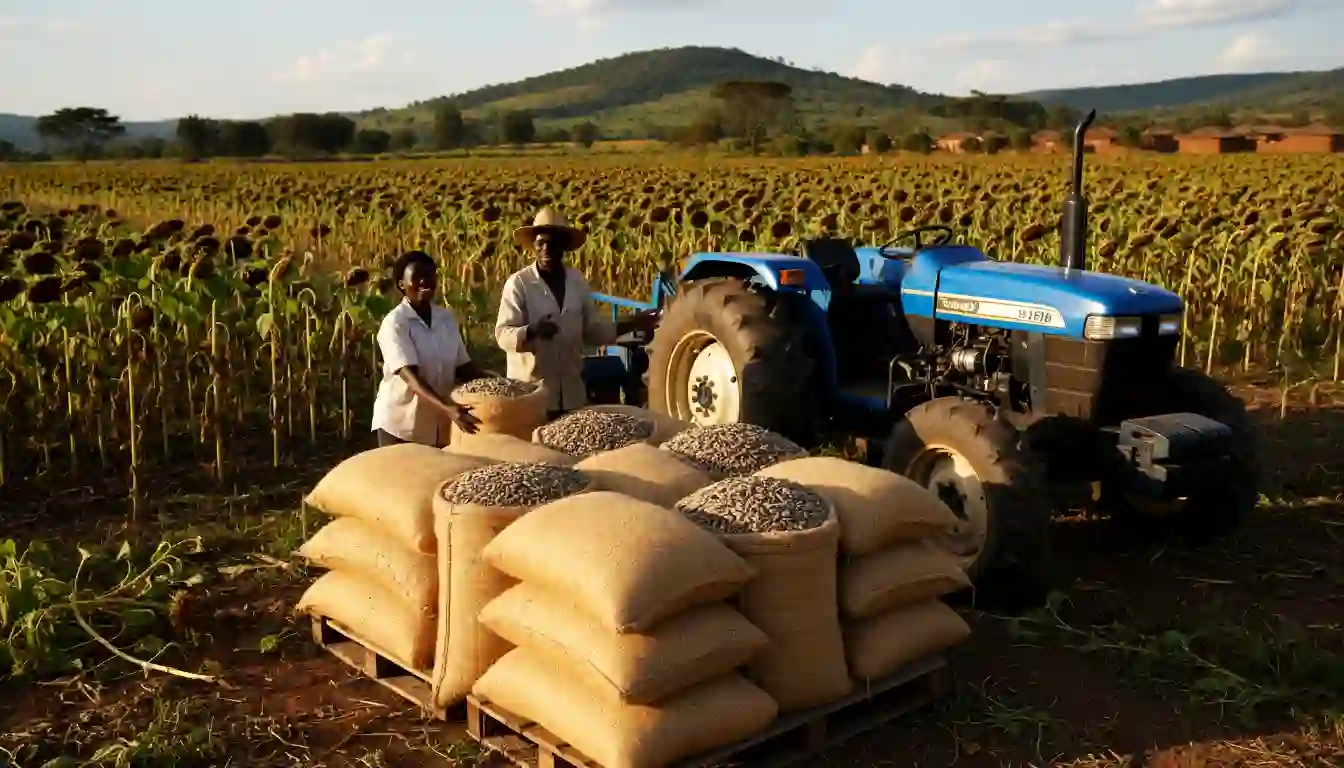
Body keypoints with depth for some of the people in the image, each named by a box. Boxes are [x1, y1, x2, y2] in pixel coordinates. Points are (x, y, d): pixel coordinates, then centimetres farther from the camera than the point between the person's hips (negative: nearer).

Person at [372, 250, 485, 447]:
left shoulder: (447, 318, 5)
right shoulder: (394, 323, -13)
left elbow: (463, 366, 9)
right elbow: (410, 376, -24)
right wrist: (448, 408, -37)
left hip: (440, 424, 5)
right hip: (401, 424, -5)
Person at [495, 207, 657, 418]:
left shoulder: (577, 282, 8)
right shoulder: (518, 283, -6)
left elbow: (592, 330, 14)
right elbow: (503, 335, -11)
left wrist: (631, 325, 4)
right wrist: (531, 331, -29)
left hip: (571, 393, 4)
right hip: (531, 392, -4)